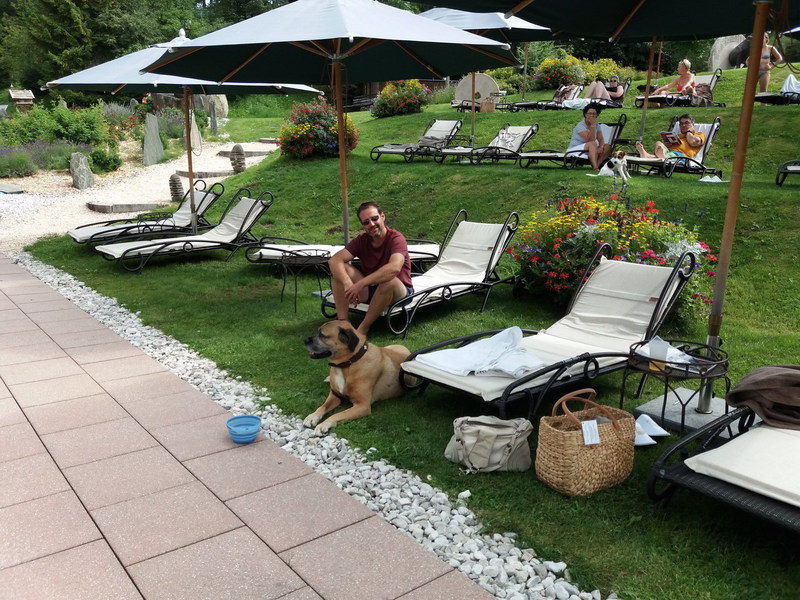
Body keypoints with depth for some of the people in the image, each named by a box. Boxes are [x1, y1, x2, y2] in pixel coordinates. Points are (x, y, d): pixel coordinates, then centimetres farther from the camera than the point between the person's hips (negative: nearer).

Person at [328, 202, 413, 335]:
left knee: (388, 280, -39)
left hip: (398, 291, -5)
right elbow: (334, 260, -14)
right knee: (339, 270, -15)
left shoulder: (396, 238, -18)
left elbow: (394, 268, -38)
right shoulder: (361, 240, -2)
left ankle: (363, 329, -22)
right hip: (369, 289, 5)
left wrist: (361, 284, -40)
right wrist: (348, 284, -34)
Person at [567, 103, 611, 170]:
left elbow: (601, 139, 0)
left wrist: (601, 148, -21)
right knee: (593, 144, -34)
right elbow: (591, 140, -25)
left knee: (608, 146, -12)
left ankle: (597, 165, -30)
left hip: (590, 150, 7)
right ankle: (595, 168, -46)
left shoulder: (596, 125, 9)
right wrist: (592, 125, -24)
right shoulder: (580, 125, -14)